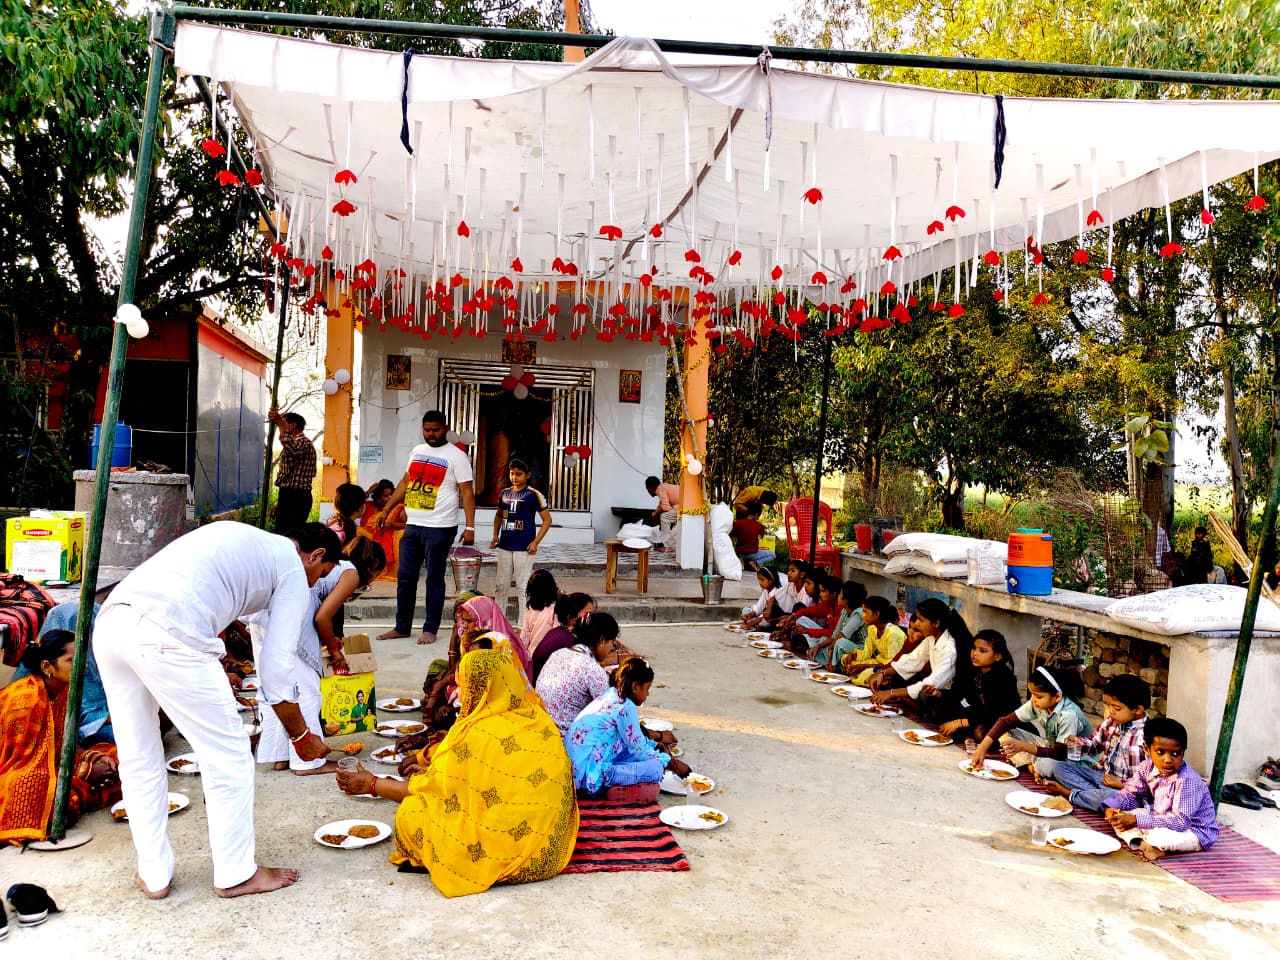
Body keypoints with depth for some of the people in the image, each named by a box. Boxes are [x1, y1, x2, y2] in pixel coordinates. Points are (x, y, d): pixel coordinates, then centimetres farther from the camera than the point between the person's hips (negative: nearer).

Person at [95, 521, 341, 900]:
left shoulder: (238, 536, 31)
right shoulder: (294, 574, 11)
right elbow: (276, 670, 8)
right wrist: (302, 737, 20)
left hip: (111, 619, 8)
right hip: (167, 636, -8)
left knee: (139, 760, 20)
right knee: (229, 756, 10)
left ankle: (154, 875, 31)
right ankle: (236, 874, 23)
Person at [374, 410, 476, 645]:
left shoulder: (456, 456, -5)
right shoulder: (416, 451, 13)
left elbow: (467, 492, -9)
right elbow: (405, 483, 21)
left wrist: (470, 527, -16)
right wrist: (386, 510, 17)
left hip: (439, 528, -6)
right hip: (412, 526, 6)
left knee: (434, 579, 2)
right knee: (405, 577, 9)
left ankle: (430, 629, 10)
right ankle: (401, 627, 19)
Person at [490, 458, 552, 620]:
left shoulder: (533, 495, -7)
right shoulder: (504, 493, 9)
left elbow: (547, 519, -5)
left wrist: (536, 542, -12)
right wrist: (495, 535, 11)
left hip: (524, 548, -5)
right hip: (504, 546, 5)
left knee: (523, 586, -3)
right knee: (501, 585, 12)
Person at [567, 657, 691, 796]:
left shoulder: (611, 694, 11)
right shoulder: (625, 708, -16)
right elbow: (638, 749, -8)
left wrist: (656, 747, 21)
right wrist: (672, 763, 2)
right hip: (591, 773, -10)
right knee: (656, 768, -16)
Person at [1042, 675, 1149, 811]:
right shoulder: (1111, 722, 0)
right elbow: (1096, 742, 17)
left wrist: (1122, 784, -20)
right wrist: (1081, 743, -5)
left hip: (1126, 787, -7)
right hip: (1102, 774, 7)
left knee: (1112, 797, -41)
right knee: (1060, 767, 1)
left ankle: (1070, 794, -14)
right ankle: (1094, 794, -17)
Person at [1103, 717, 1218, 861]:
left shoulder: (1188, 780, -29)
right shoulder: (1147, 767, -8)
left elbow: (1181, 822, -32)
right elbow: (1131, 792, 5)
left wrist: (1137, 821, -35)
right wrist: (1113, 807, -18)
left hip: (1193, 832, -7)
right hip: (1163, 819, 8)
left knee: (1160, 836, -38)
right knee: (1118, 817, -5)